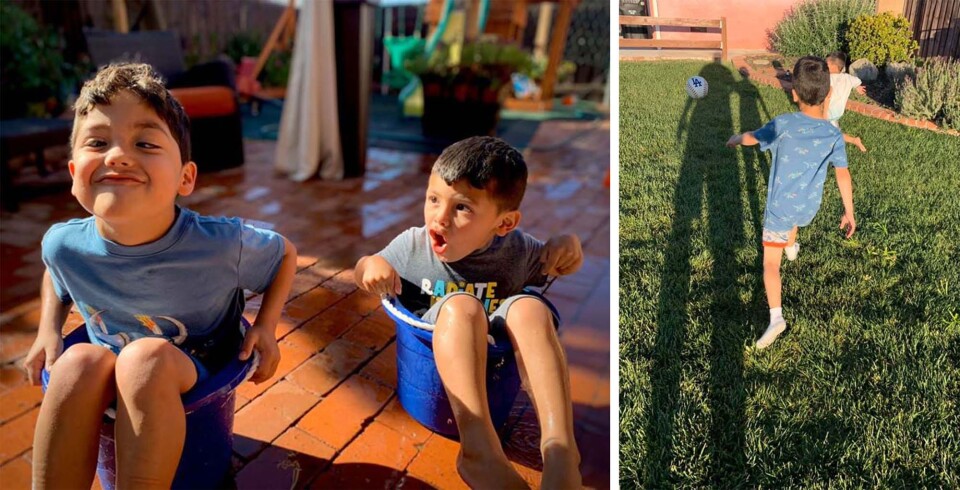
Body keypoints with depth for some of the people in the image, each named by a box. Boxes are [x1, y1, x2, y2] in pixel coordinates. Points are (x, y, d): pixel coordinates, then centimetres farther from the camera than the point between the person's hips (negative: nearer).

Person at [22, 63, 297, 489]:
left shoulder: (223, 245, -27)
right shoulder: (63, 245, -16)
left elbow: (286, 253, -6)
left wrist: (266, 325, -15)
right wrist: (49, 330, -2)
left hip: (198, 370, -2)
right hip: (104, 373, 3)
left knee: (147, 358, -33)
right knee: (79, 361, -29)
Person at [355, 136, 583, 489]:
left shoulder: (517, 250, -4)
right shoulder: (411, 246, -5)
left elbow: (557, 263, 15)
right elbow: (361, 271, 10)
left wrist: (569, 246, -10)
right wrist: (371, 265, -15)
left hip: (501, 352, 1)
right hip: (433, 350, -1)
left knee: (529, 308, -30)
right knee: (461, 305, -33)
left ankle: (559, 447, -39)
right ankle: (480, 451, -46)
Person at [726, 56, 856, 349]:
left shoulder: (783, 124, -21)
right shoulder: (834, 135, -12)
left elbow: (750, 138, -5)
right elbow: (843, 175, -10)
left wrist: (735, 140, 19)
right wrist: (849, 213, -1)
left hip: (779, 208, -5)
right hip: (808, 209, 5)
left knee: (770, 263, -1)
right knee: (793, 219, 40)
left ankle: (776, 316, -16)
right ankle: (791, 249, 70)